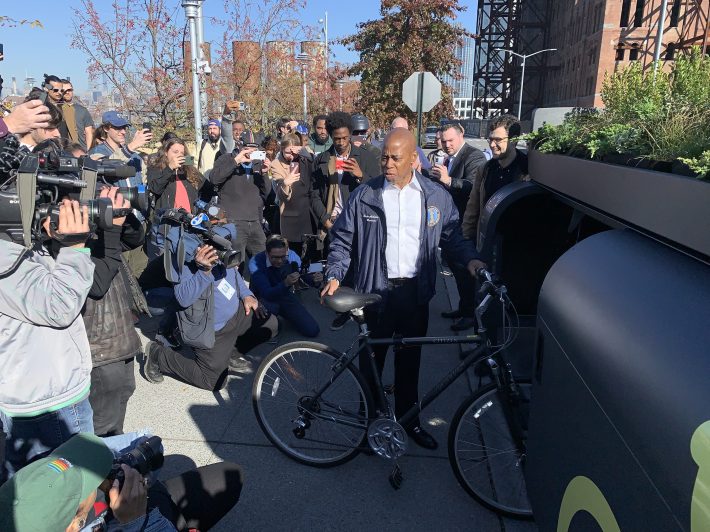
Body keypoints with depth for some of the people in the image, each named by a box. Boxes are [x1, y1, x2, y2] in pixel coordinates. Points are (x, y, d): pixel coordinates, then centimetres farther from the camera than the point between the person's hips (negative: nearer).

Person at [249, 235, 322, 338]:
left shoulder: (292, 256, -19)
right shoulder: (256, 262, -28)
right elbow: (267, 294, -36)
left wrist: (315, 279, -35)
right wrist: (286, 283, -53)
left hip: (285, 295, 4)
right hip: (263, 298, -3)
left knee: (312, 330, -6)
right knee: (271, 307, -42)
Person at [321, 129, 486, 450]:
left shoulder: (437, 197, 1)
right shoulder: (364, 196, -3)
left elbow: (452, 236, 10)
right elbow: (342, 240, 2)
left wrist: (470, 258, -8)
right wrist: (335, 276, -10)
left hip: (415, 292, 1)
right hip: (375, 291, -1)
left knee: (409, 360, 15)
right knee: (371, 358, 9)